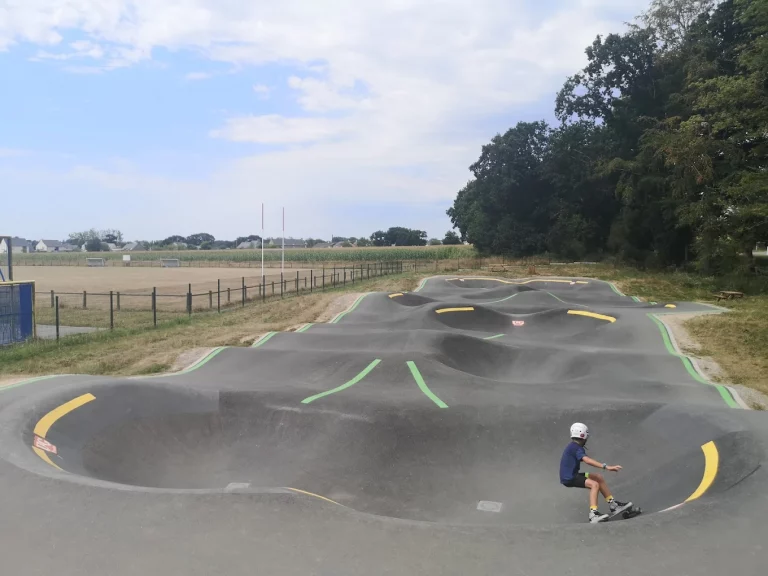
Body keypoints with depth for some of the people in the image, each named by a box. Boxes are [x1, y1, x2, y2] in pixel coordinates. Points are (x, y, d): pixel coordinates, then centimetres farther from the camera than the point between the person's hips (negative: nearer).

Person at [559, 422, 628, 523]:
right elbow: (587, 460, -35)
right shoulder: (576, 448, -18)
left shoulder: (572, 446, 14)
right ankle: (593, 514, -33)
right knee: (594, 484, -26)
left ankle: (613, 504, 19)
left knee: (599, 478, 13)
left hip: (571, 475, 10)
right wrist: (606, 467, -42)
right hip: (569, 478, -10)